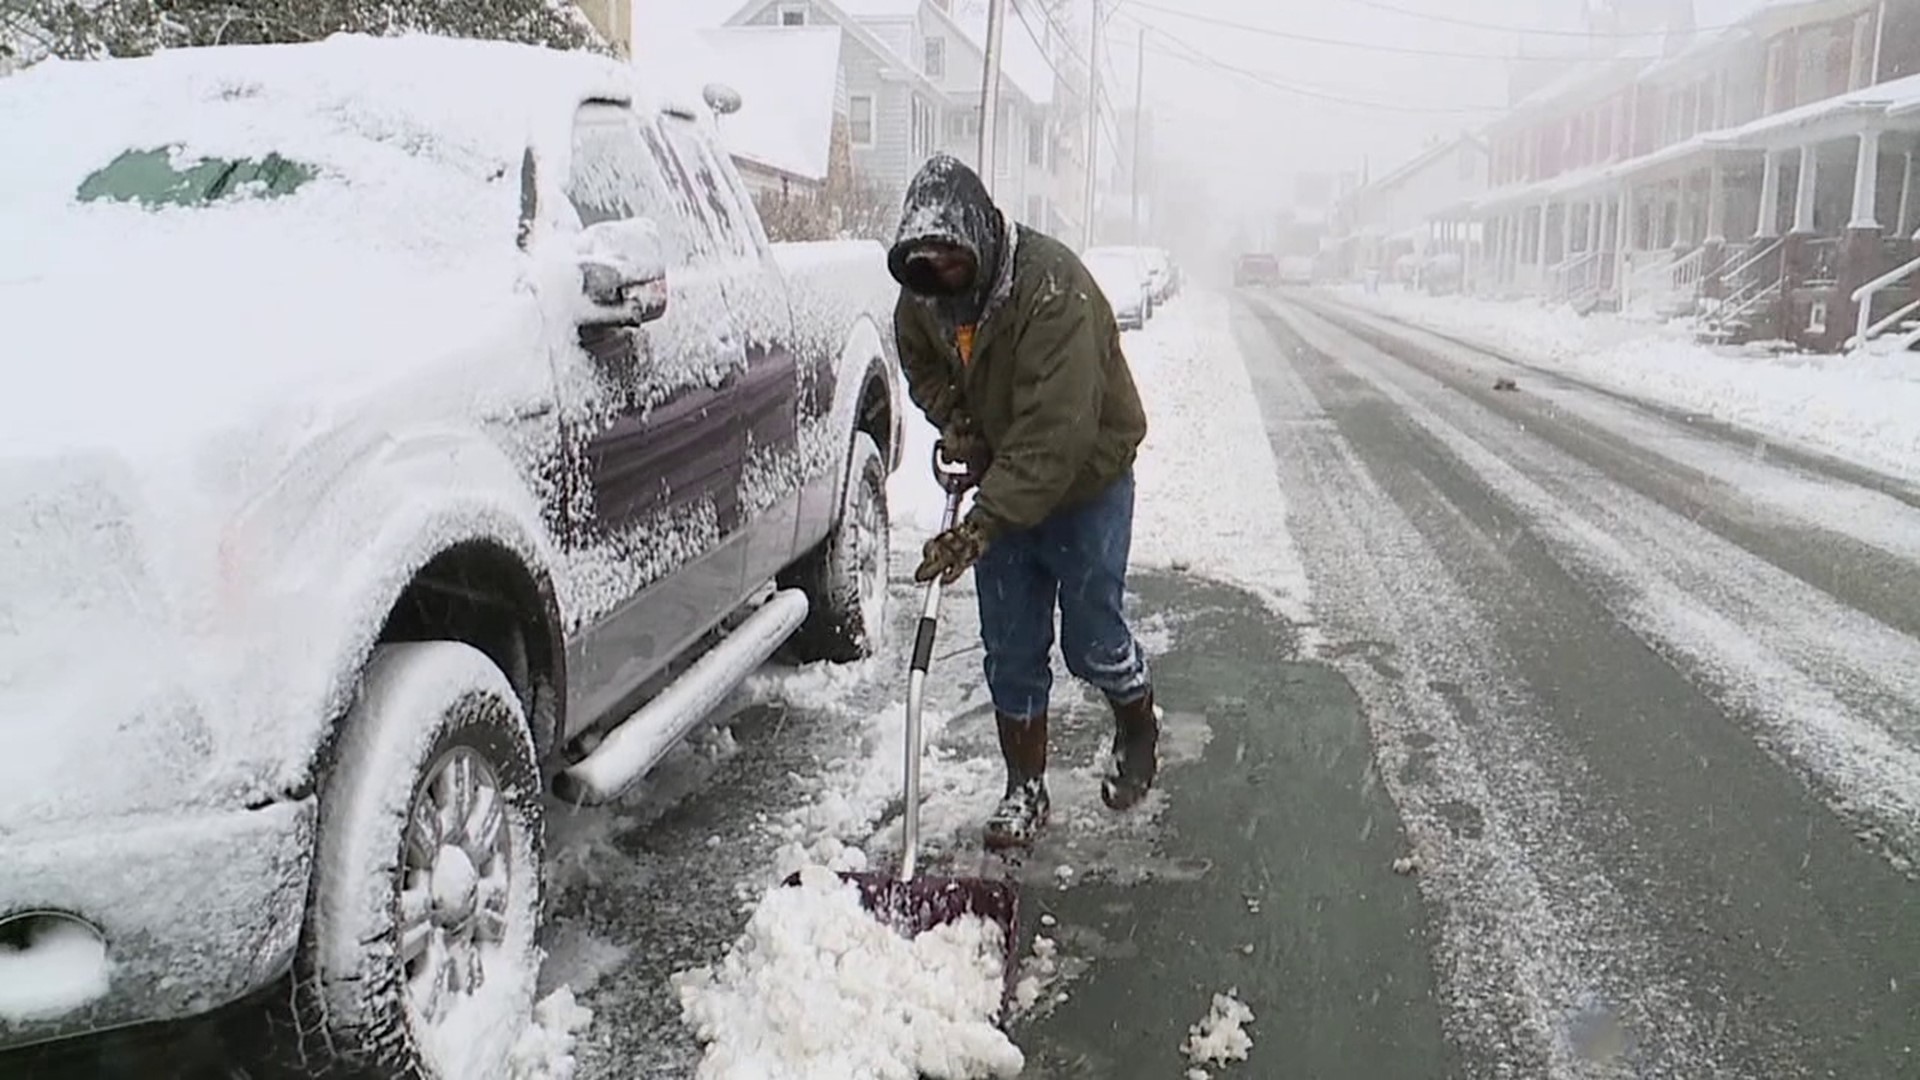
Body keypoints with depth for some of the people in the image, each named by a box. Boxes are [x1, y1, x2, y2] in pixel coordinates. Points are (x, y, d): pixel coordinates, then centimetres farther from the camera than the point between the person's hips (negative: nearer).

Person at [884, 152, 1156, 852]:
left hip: (1087, 482, -5)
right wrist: (952, 420, -7)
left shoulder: (1053, 289, -31)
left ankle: (1139, 732, 35)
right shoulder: (922, 292, -9)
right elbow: (920, 364, 14)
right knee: (1010, 650, 6)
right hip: (1002, 483, 6)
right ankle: (1025, 789, 20)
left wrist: (979, 529, -40)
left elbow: (1056, 435, -36)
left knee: (1092, 638, 4)